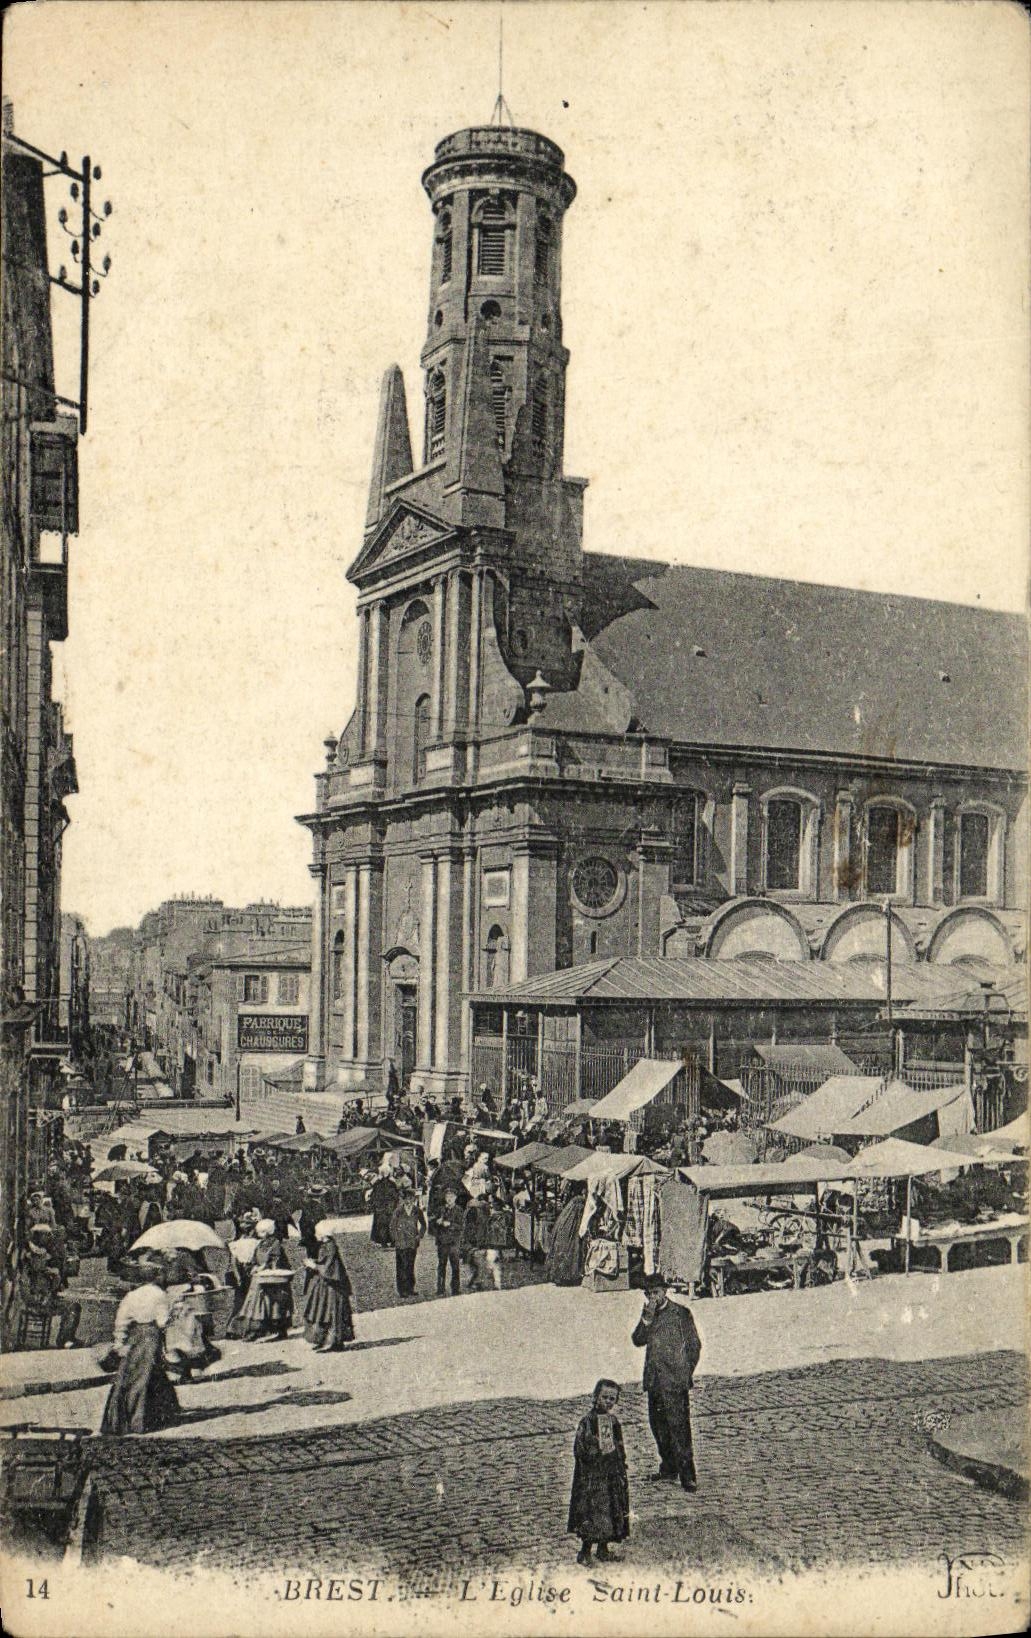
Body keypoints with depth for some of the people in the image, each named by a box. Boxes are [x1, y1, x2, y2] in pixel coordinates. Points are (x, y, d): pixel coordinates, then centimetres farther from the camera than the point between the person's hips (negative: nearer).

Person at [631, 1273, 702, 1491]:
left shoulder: (681, 1313, -5)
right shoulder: (648, 1313, 11)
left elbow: (694, 1345, -2)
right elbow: (638, 1340, 2)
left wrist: (686, 1373, -4)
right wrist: (647, 1318, -12)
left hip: (675, 1382, -6)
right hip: (654, 1380, 6)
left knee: (679, 1427, -9)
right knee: (658, 1425, 13)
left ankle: (687, 1475, -7)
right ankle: (669, 1467, 27)